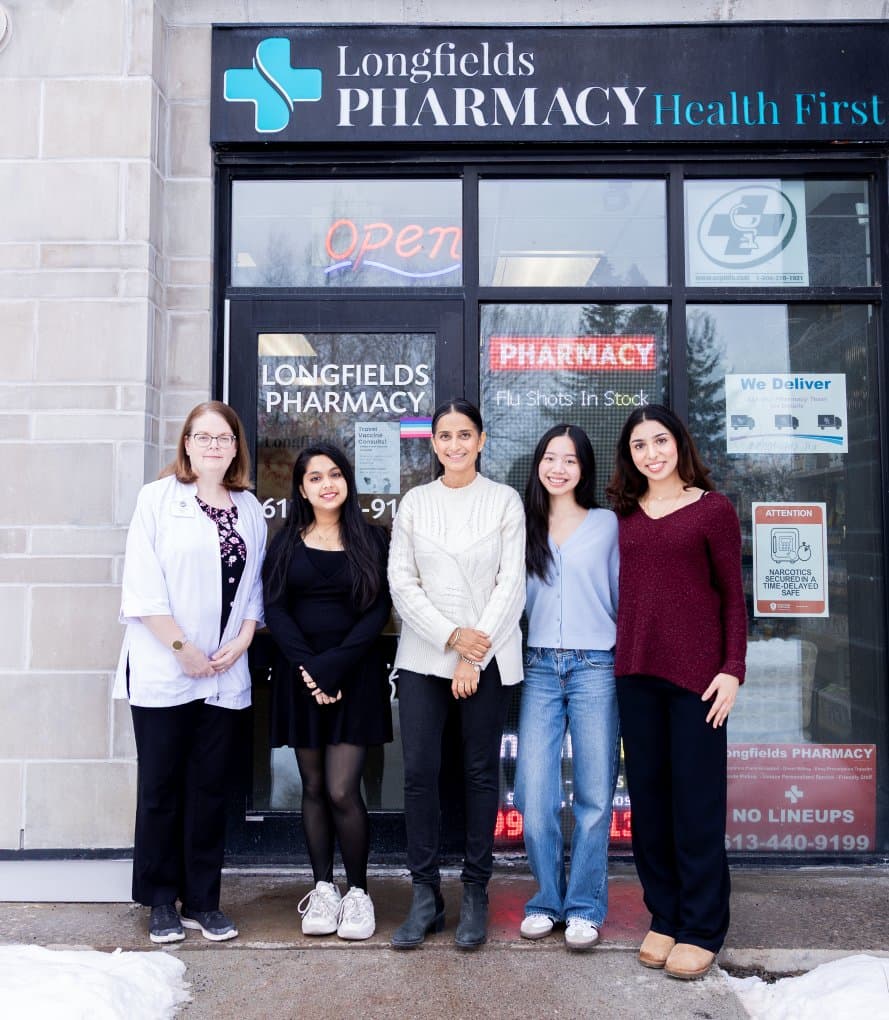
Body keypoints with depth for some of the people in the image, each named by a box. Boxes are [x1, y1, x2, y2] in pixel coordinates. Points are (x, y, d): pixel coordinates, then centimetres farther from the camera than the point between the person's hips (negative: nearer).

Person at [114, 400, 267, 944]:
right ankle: (161, 901, 22)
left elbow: (255, 583, 11)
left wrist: (243, 639, -4)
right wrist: (183, 648, -12)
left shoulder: (250, 509, 10)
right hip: (163, 671, -3)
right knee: (161, 787, 7)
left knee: (211, 788, 9)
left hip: (226, 675, 3)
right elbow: (143, 584, -9)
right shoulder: (158, 498, -2)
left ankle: (203, 900, 22)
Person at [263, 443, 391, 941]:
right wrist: (307, 666, -13)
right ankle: (323, 888, 21)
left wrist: (333, 664, -14)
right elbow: (275, 608, 1)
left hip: (355, 675, -2)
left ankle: (358, 891, 11)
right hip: (300, 674, 2)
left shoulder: (371, 540, 3)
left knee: (342, 790, -7)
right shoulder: (287, 542, 9)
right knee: (314, 787, 8)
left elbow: (379, 610, -4)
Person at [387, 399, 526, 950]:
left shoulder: (505, 500, 3)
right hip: (423, 655, 2)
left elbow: (512, 582, -3)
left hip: (488, 657, -1)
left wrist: (474, 655, -10)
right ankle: (425, 895, 13)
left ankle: (476, 894, 19)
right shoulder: (415, 502, 8)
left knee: (482, 772, 5)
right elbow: (402, 582, 2)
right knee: (420, 773, 0)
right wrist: (451, 635, -10)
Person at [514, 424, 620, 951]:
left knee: (593, 794, 2)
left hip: (595, 668, -2)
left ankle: (585, 907, 16)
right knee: (535, 794, 0)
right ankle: (547, 901, 18)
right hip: (540, 669, 2)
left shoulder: (607, 524, 6)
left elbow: (624, 596, 7)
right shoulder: (525, 527, 12)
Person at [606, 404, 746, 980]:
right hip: (636, 671, 4)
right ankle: (664, 916, 24)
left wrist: (733, 668, -8)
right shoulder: (626, 514, 11)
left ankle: (701, 929, 17)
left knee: (696, 797, 2)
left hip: (696, 671, -4)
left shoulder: (713, 509, 0)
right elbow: (628, 591, 13)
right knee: (648, 793, 9)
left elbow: (734, 596, -1)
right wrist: (619, 660, 4)